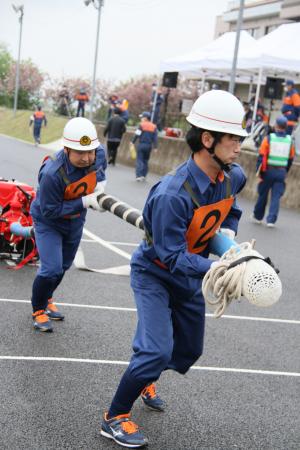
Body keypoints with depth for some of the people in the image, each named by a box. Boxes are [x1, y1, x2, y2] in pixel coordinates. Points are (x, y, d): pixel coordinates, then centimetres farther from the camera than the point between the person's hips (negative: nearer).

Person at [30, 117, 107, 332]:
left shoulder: (99, 153, -22)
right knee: (51, 269, -14)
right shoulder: (52, 173, -41)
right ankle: (38, 310, 13)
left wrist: (100, 183, -15)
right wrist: (86, 202, -37)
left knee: (64, 266, 22)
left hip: (75, 221, 6)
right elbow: (50, 211, -32)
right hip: (48, 222, -6)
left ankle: (46, 298, 48)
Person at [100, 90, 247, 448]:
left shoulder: (233, 177, -13)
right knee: (157, 350, -18)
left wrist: (228, 235, -7)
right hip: (154, 274, -7)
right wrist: (218, 268, -42)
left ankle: (144, 379, 47)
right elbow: (173, 257, -32)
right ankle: (114, 418, 3)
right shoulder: (172, 195, -36)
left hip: (189, 275, 7)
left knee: (189, 349, 17)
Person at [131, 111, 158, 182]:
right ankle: (144, 175, 16)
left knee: (139, 160, -2)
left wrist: (132, 142, 5)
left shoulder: (142, 125, -6)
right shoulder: (154, 127, 6)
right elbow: (155, 138, 4)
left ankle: (139, 175, -12)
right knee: (145, 160, 15)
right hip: (149, 146, 4)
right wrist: (155, 147, 7)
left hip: (141, 144, -4)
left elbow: (137, 135, -7)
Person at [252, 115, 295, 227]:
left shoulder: (269, 138, -7)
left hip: (268, 171, -1)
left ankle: (257, 217, 26)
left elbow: (261, 156, -8)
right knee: (276, 197, 2)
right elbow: (290, 159, 8)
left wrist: (259, 171, -4)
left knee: (263, 195, 12)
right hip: (281, 172, 1)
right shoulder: (290, 141, 2)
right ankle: (271, 220, -4)